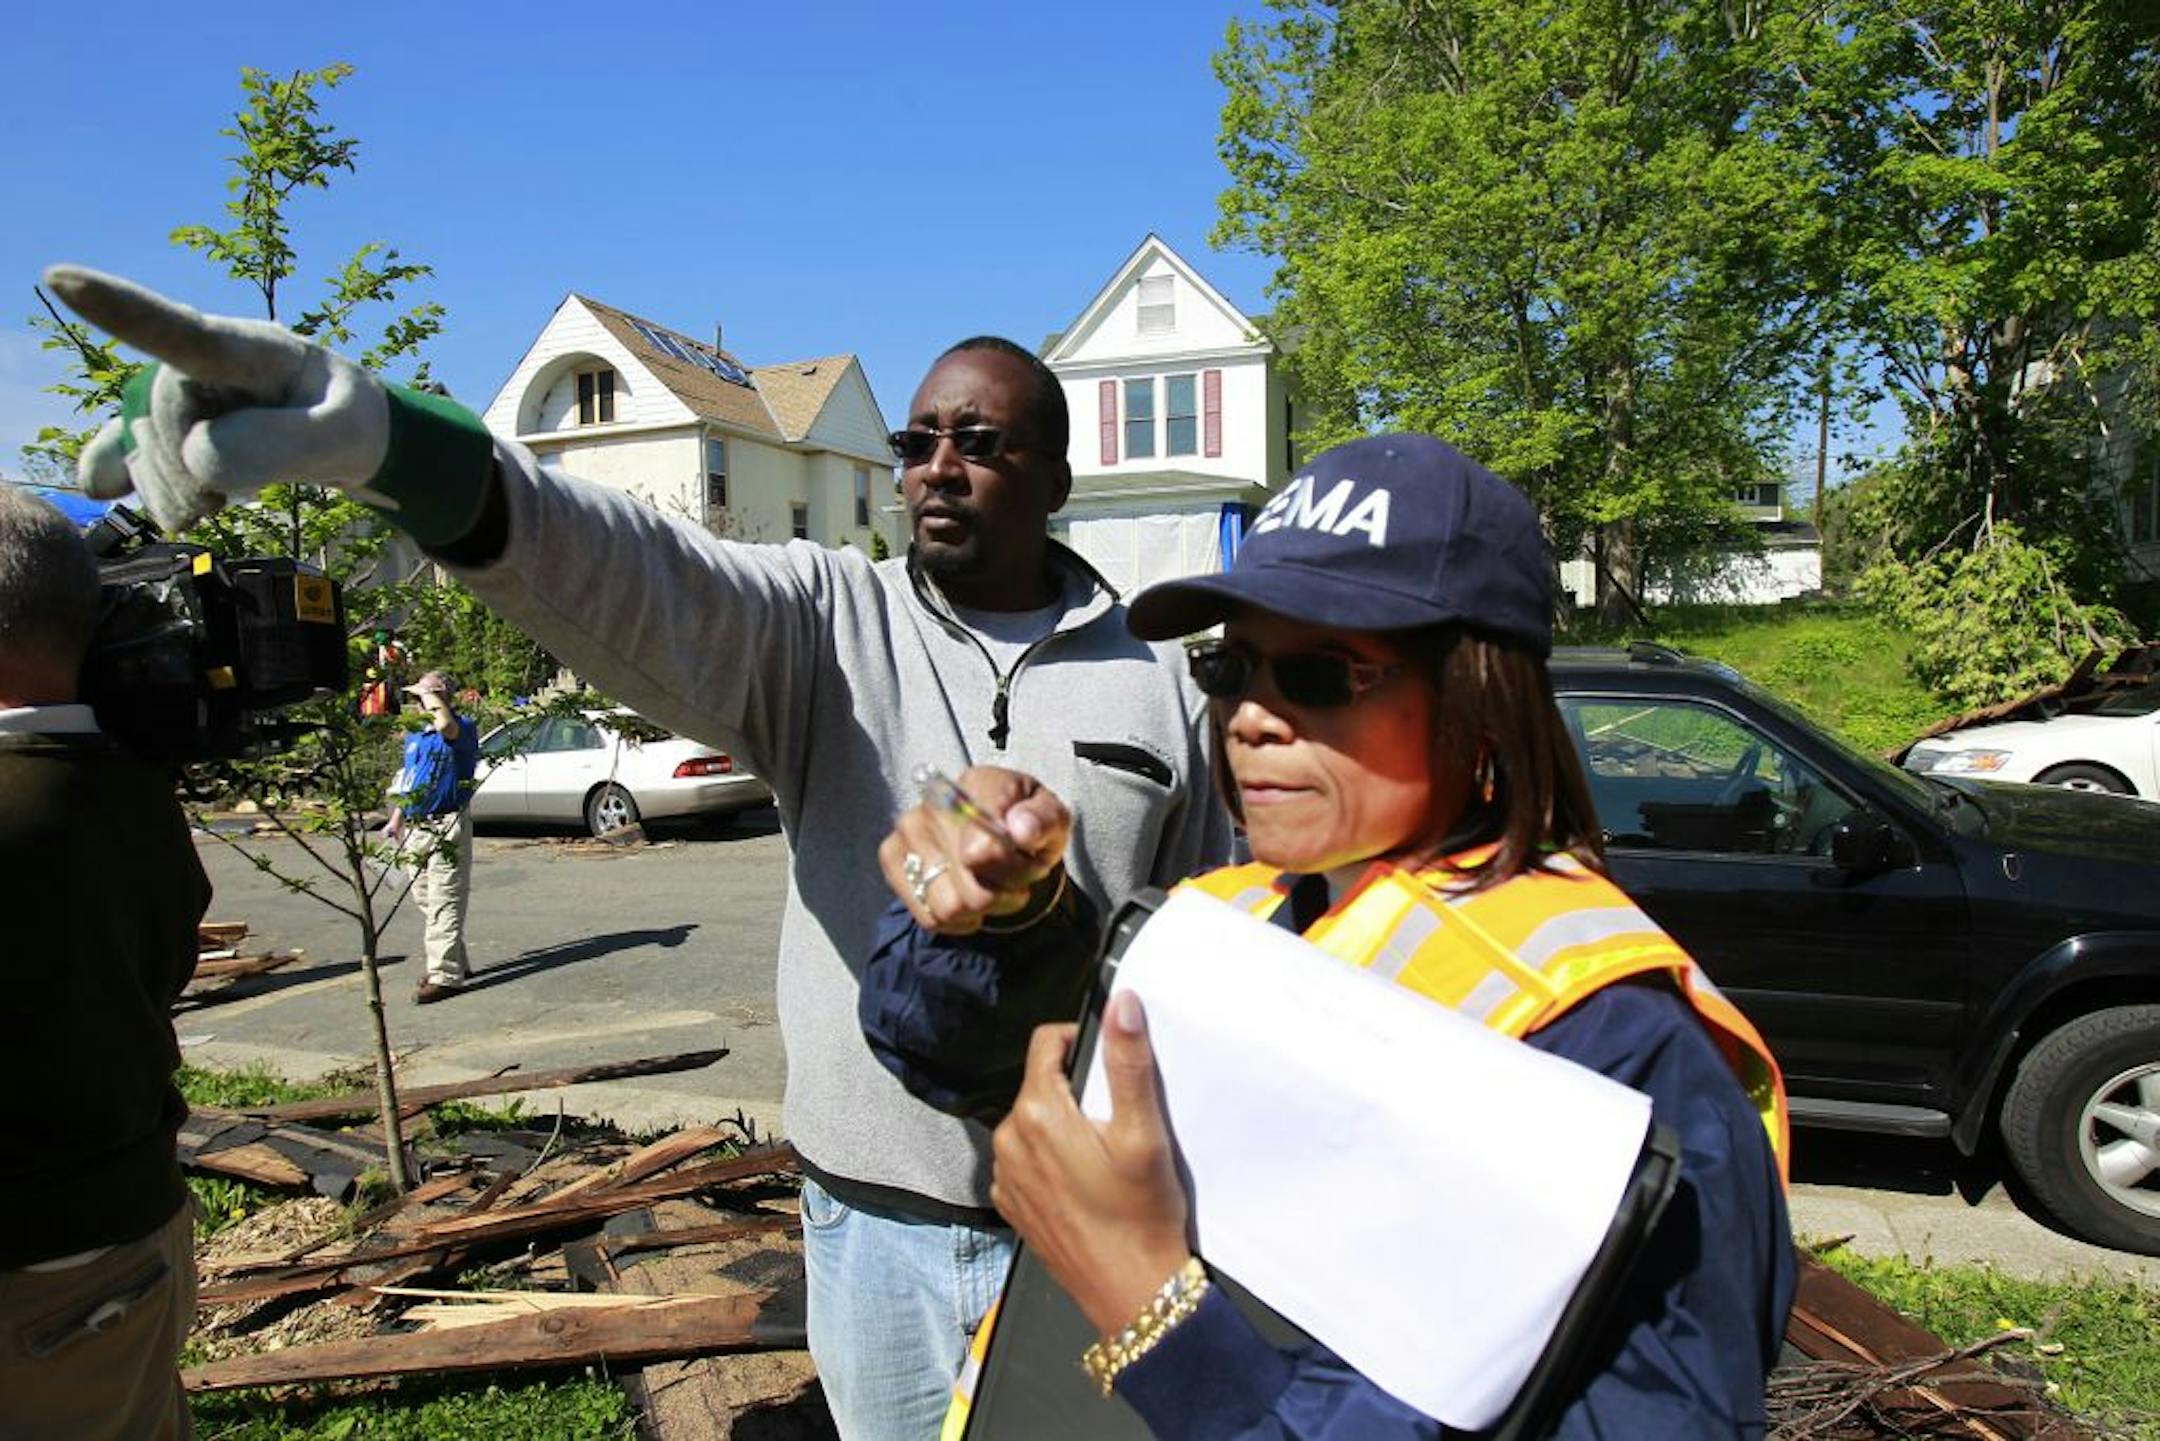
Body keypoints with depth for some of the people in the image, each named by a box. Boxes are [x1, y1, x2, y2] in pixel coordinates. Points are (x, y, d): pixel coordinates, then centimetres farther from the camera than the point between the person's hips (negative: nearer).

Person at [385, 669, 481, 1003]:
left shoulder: (462, 728, -11)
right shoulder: (415, 734, 16)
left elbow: (446, 725, -37)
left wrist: (432, 696, -20)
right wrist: (396, 820, 21)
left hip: (447, 828, -9)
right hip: (416, 829, 9)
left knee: (444, 904, -8)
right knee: (424, 900, 15)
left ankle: (446, 976, -5)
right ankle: (456, 963, 26)